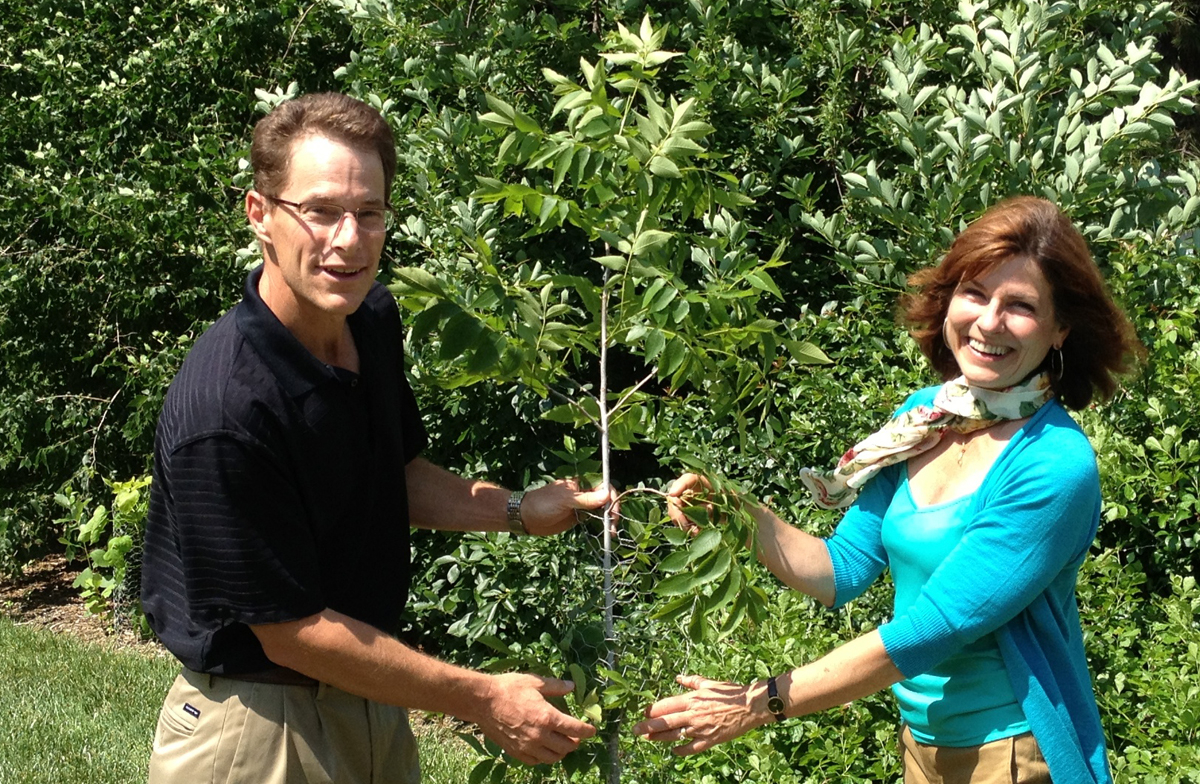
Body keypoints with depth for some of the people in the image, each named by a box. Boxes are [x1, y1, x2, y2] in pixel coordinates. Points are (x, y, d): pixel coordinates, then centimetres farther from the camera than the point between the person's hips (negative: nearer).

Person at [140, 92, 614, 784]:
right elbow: (291, 633, -23)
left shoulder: (375, 318, -3)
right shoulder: (222, 411, -28)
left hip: (372, 699, 7)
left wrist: (518, 510, -2)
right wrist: (482, 700, -18)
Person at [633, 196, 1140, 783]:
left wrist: (761, 703, -23)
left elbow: (933, 629, -24)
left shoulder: (1057, 466, -22)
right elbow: (843, 571, 1)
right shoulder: (923, 416, -1)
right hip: (921, 736, 6)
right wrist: (740, 514, -15)